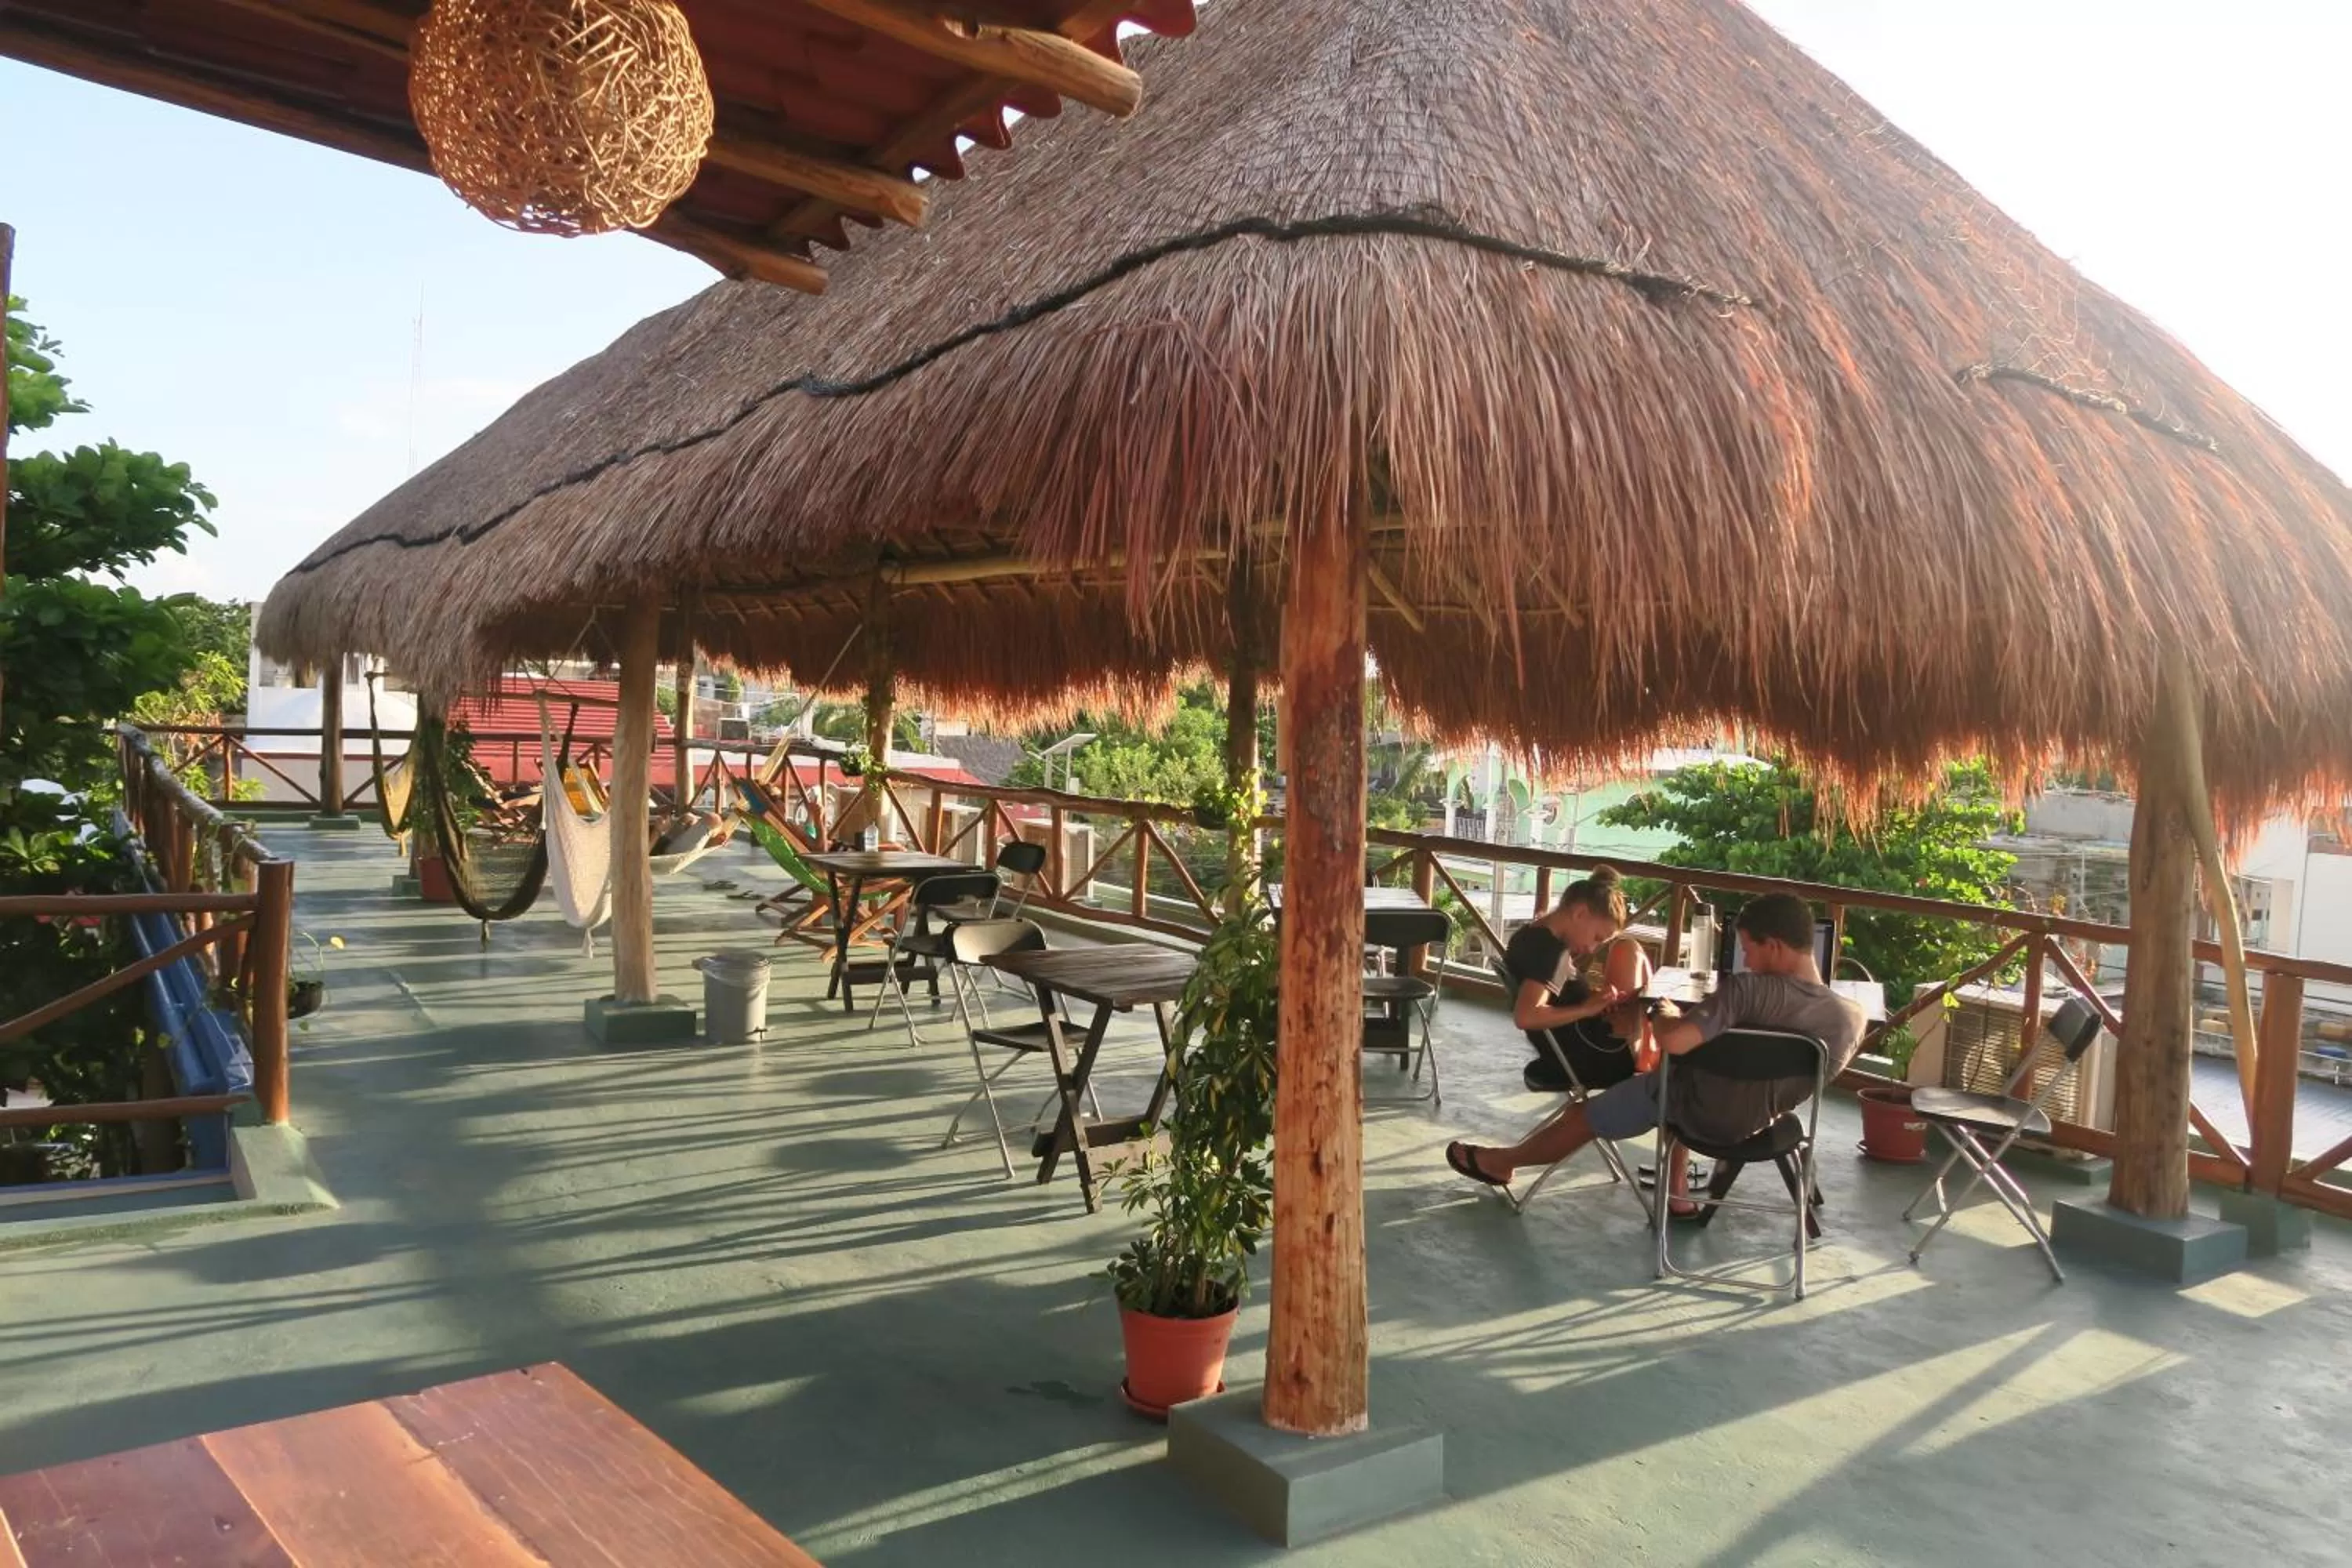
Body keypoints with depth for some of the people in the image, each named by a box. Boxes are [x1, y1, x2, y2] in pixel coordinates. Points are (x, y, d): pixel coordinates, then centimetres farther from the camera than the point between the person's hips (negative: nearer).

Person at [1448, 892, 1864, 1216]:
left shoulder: (1749, 990, -32)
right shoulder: (1852, 1018, -13)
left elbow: (1673, 1043, -39)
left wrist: (1663, 1017, -16)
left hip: (1704, 1111, -6)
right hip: (1761, 1120, 6)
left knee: (1585, 1114, 17)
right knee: (1679, 1087, 38)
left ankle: (1500, 1162, 39)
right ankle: (1675, 1196, 40)